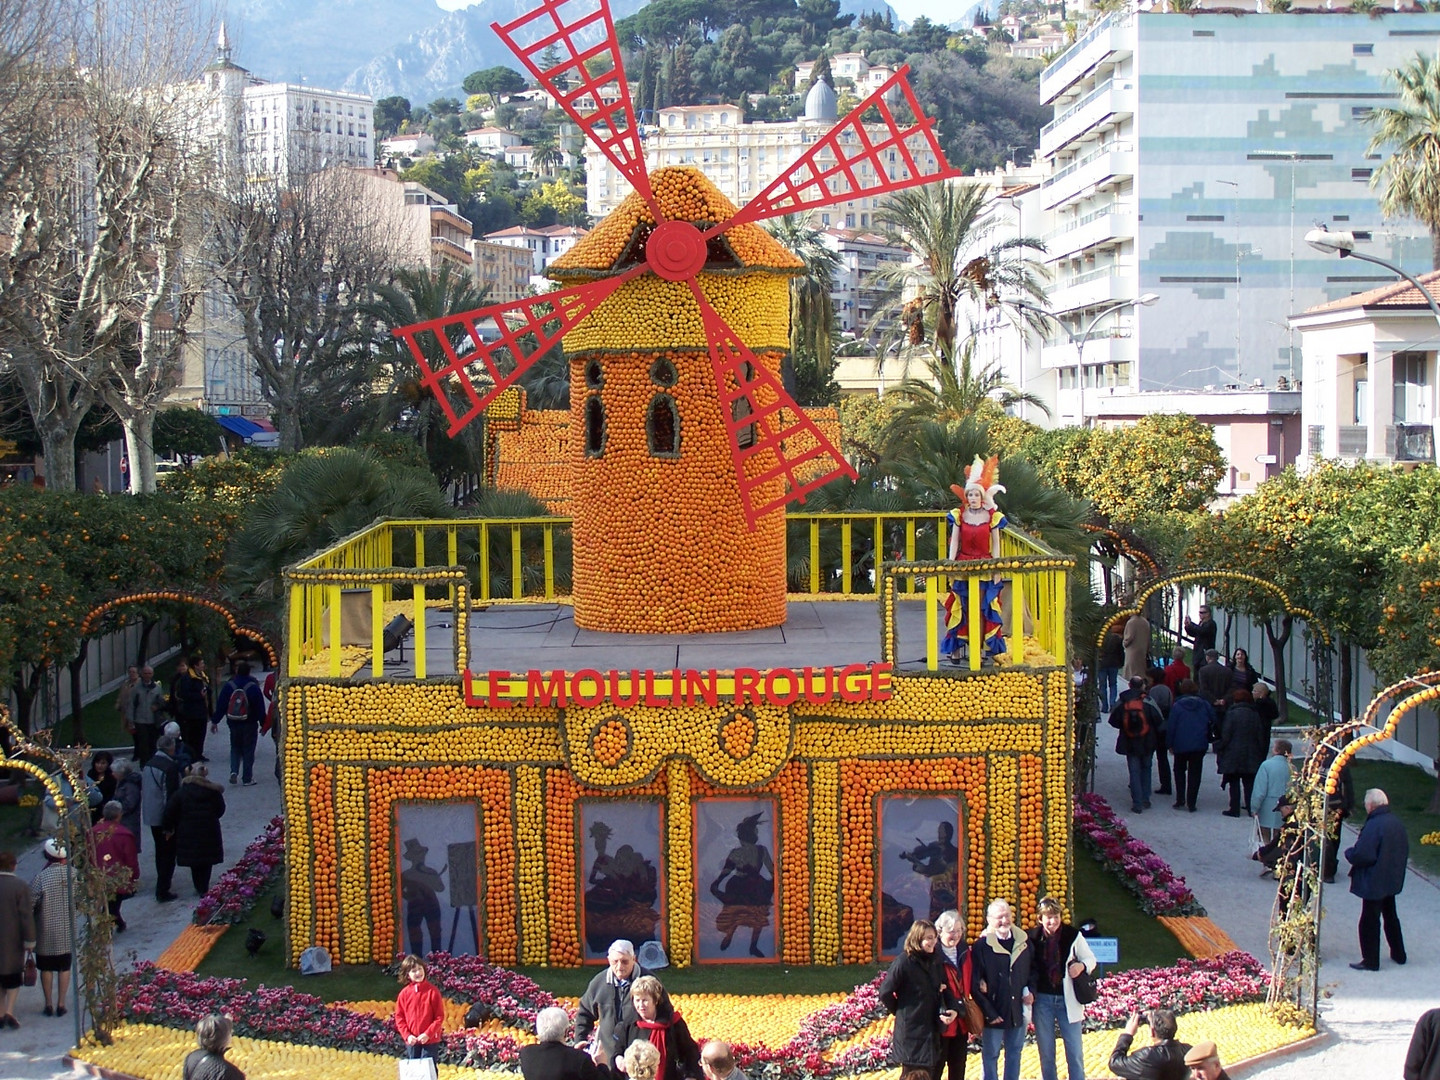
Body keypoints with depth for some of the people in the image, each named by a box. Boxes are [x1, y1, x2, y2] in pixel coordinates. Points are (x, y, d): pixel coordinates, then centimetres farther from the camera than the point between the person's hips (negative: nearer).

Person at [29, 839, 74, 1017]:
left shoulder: (41, 877, -18)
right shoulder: (72, 874, -9)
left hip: (46, 931, -2)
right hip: (67, 929, 2)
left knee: (46, 968, 12)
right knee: (64, 968, 13)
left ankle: (49, 1004, 17)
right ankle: (61, 1004, 14)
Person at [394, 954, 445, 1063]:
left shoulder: (432, 991, -7)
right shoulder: (404, 993, 0)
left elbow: (440, 1016, -7)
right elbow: (399, 1017, 4)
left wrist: (428, 1034, -15)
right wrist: (407, 1035, -8)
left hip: (430, 1040, -3)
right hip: (411, 1041, 3)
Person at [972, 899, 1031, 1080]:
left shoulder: (1023, 941, 5)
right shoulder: (981, 946, -10)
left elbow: (1032, 971, 18)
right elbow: (976, 984, -10)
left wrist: (1029, 991, 0)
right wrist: (988, 1012, -12)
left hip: (1018, 1010, 4)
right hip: (995, 1012, -4)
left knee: (1014, 1052, 13)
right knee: (991, 1055, 4)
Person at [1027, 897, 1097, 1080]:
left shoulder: (1073, 935, -6)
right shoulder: (1033, 938, -4)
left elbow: (1091, 960, 4)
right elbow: (1028, 969, 5)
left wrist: (1082, 966, -17)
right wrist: (1028, 992, -8)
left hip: (1067, 999, -1)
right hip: (1042, 999, 1)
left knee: (1075, 1050, 2)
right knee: (1046, 1052, 9)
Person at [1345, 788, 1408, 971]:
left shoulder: (1373, 825, -25)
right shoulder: (1398, 823, 1)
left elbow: (1361, 855, -28)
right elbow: (1405, 851, 11)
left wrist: (1348, 853, -9)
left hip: (1374, 883, -8)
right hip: (1393, 880, 8)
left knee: (1369, 922, 2)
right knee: (1391, 917, 23)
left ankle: (1370, 961, 8)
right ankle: (1398, 954, 34)